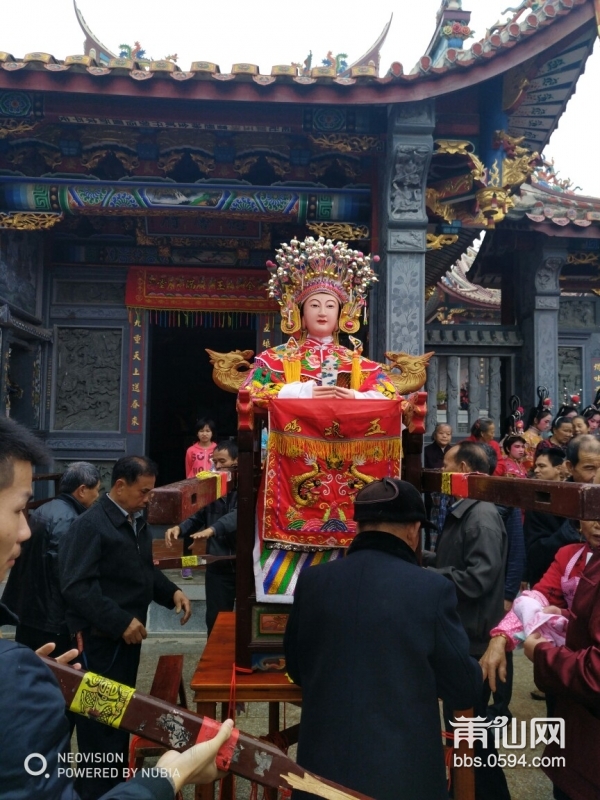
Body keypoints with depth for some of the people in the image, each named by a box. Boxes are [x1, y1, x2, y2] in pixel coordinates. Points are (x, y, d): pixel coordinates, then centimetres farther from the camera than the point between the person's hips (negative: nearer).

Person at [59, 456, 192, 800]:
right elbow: (76, 587, -26)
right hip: (100, 639, -9)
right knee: (101, 717, 4)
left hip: (128, 633, 9)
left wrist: (171, 592, 1)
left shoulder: (137, 521, 8)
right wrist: (120, 622, -26)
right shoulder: (90, 525, -21)